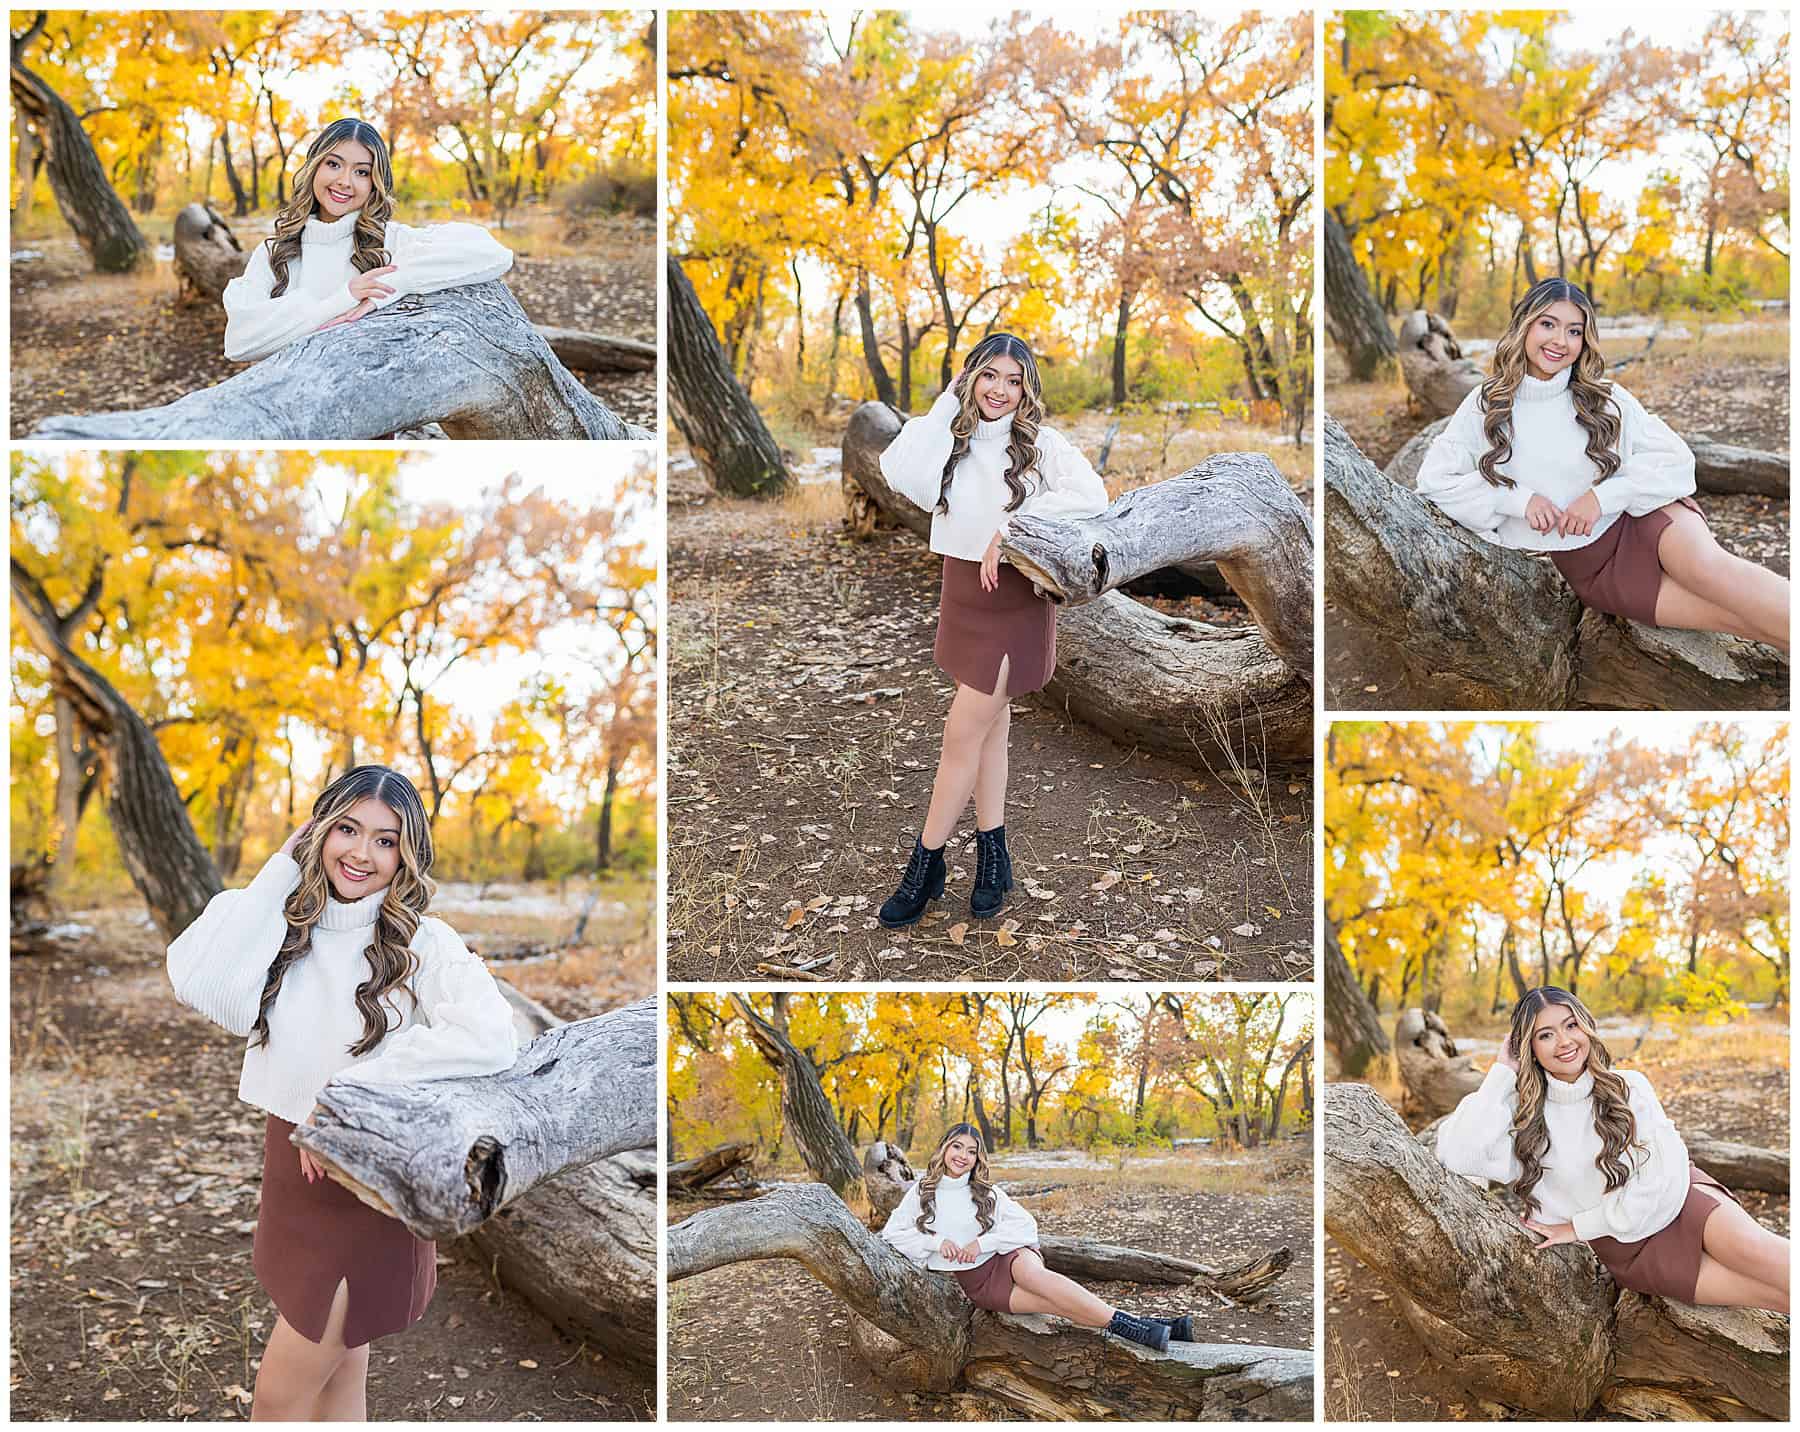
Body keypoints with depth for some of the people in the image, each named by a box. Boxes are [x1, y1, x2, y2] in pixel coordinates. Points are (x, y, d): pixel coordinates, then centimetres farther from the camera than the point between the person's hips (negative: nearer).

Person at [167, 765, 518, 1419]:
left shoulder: (422, 942, -13)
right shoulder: (288, 927, 2)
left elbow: (491, 1040, -30)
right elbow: (199, 984, -15)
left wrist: (349, 1082, -26)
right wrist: (277, 873, -10)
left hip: (367, 1187, -5)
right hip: (295, 1166, 5)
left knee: (278, 1397, 2)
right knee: (338, 1382, 18)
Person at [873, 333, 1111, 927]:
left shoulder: (1040, 443, -8)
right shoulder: (952, 440, 5)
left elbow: (1091, 495, -24)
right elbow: (900, 475, -13)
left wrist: (1011, 527, -27)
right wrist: (945, 405, -9)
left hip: (1014, 600, -5)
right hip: (963, 593, 5)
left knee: (963, 734, -4)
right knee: (990, 728, 13)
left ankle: (926, 864, 6)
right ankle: (993, 857, 21)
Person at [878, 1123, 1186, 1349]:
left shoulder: (987, 1193, 10)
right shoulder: (921, 1192, 8)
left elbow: (1026, 1226, 2)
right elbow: (892, 1234, 4)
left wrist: (982, 1243, -11)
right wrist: (937, 1242, -9)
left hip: (1007, 1259, 1)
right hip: (975, 1282, -1)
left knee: (1034, 1275, -37)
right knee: (1051, 1301, -28)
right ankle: (1133, 1327, -43)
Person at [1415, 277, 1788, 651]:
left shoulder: (1604, 398, 2)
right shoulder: (1487, 406, 1)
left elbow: (1674, 459, -2)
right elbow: (1436, 478, -3)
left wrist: (1602, 496, -17)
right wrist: (1519, 499, -14)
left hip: (1641, 518, 1)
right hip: (1586, 563, -1)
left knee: (1705, 565, -35)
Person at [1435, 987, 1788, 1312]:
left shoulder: (1628, 1087, -1)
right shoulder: (1523, 1114, -3)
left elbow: (1664, 1178, -8)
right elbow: (1455, 1153, -20)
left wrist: (1580, 1227, -7)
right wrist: (1501, 1072, -12)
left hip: (1679, 1201, 1)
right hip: (1628, 1247, -1)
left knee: (1752, 1248, -33)